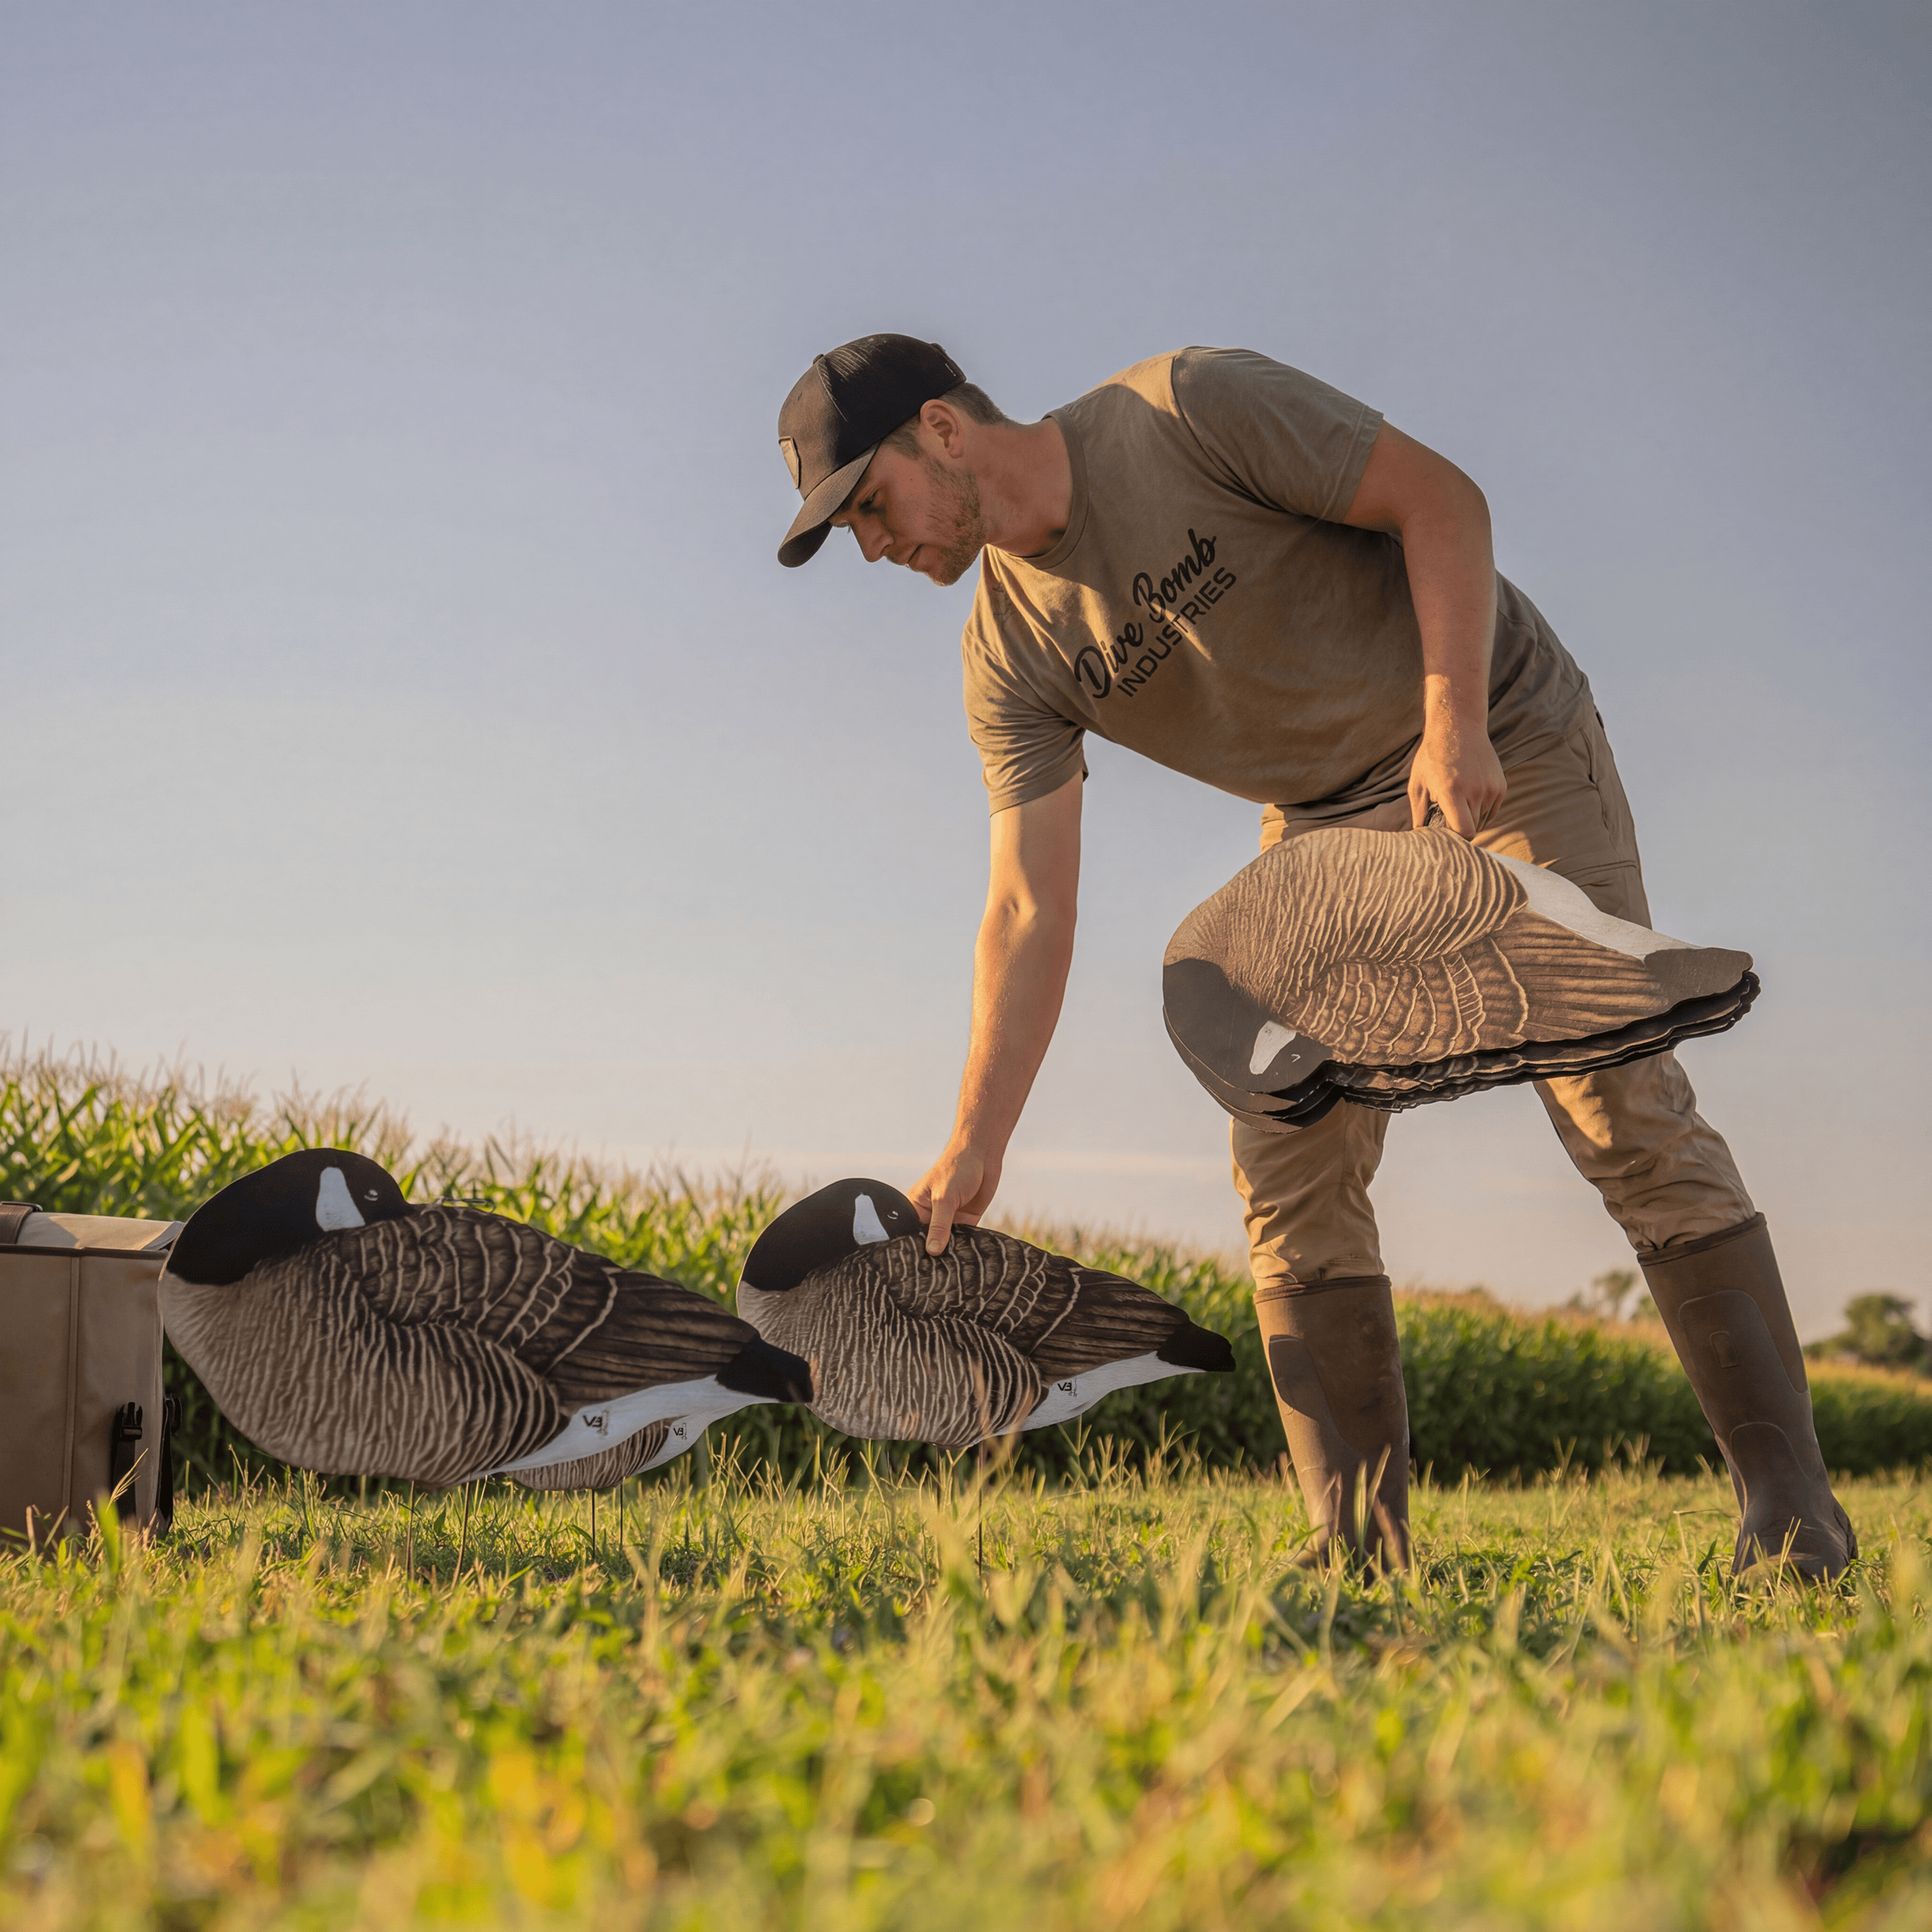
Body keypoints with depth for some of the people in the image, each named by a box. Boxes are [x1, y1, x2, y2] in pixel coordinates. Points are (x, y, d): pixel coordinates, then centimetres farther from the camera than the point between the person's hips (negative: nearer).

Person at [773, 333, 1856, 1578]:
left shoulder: (1189, 410, -21)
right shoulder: (1011, 659, -6)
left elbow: (1440, 498, -18)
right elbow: (1030, 906, -8)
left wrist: (1452, 724, -30)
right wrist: (975, 1151, -14)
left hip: (1504, 747, -5)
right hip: (1326, 823, 6)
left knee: (1625, 1105, -13)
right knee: (1289, 1169, -7)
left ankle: (1789, 1499, -8)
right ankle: (1361, 1547, -2)